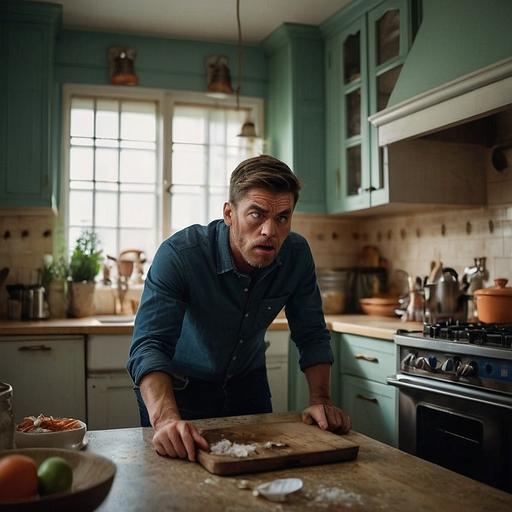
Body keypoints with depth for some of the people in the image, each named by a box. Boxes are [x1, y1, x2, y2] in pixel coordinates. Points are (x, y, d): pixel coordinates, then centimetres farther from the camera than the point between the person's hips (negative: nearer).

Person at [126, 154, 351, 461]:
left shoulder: (297, 254, -17)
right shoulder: (179, 255, -31)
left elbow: (312, 335, -8)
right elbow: (149, 345, -39)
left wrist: (321, 400, -22)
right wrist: (166, 418, -56)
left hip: (248, 384, 4)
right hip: (180, 387, -4)